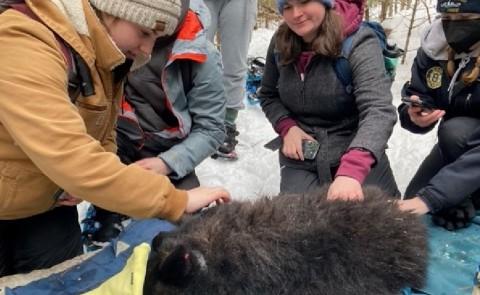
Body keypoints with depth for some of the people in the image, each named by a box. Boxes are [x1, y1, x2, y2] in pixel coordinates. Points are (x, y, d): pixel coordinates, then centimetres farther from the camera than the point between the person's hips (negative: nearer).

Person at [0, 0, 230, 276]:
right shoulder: (24, 48, -31)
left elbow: (101, 136, 7)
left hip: (49, 200, 7)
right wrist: (175, 201, -36)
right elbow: (74, 159, -40)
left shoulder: (101, 55, -3)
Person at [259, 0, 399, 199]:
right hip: (300, 161, 3)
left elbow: (379, 112, -28)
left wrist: (351, 171, -44)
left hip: (357, 158, -2)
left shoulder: (359, 43, -16)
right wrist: (287, 127, -7)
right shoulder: (280, 44, -1)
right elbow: (268, 95, 13)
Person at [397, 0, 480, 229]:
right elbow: (416, 97, -8)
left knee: (455, 130, -33)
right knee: (412, 203, -3)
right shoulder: (433, 49, -14)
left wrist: (430, 196, -45)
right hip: (456, 144, 5)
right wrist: (414, 116, -35)